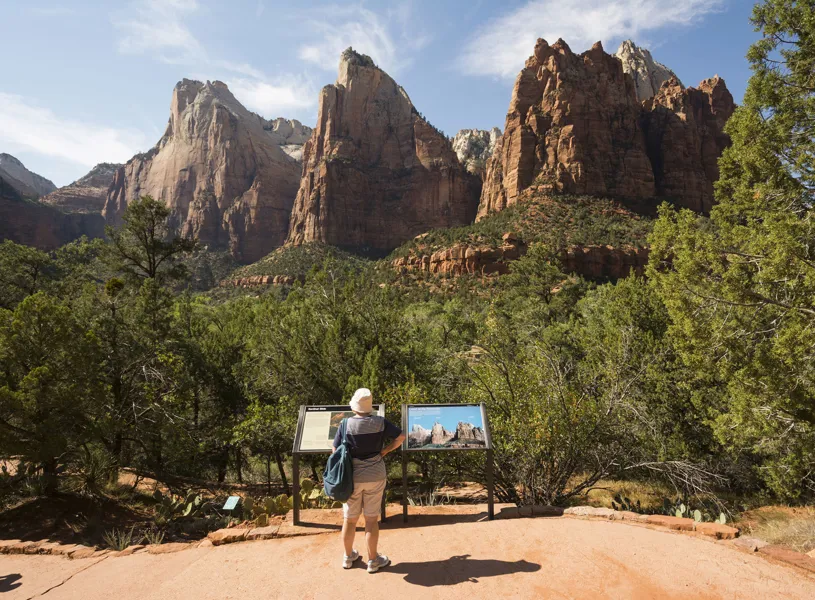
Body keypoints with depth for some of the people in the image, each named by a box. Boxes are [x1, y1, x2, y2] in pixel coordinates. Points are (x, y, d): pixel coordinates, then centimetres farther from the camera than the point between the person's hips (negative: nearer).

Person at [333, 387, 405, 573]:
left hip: (352, 477, 0)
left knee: (349, 519, 17)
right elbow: (400, 437, -2)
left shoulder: (345, 424, -14)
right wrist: (384, 451, 4)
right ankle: (373, 560, 24)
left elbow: (335, 451, -7)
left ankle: (348, 557, 35)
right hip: (375, 476, 0)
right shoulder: (380, 422, -11)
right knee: (371, 519, 12)